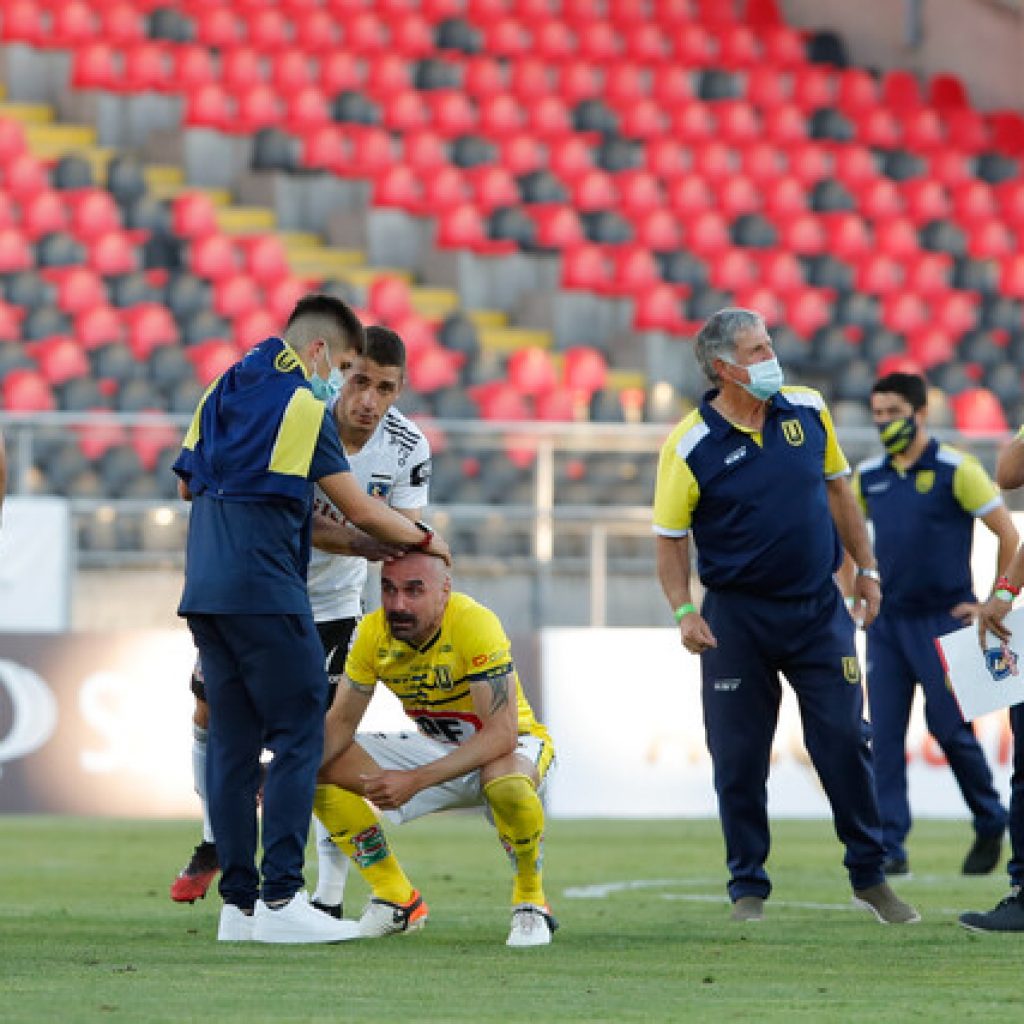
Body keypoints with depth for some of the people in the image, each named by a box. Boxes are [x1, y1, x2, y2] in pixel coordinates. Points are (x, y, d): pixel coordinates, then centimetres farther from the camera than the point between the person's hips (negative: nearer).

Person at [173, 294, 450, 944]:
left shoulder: (221, 393, 14)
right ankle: (280, 897, -12)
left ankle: (238, 902, 7)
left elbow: (187, 484, 25)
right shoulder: (303, 404, -8)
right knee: (298, 738, -5)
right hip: (265, 591, -8)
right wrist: (424, 539, 10)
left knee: (232, 743, 8)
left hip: (205, 591, 8)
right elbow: (362, 512, -5)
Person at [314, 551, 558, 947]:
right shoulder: (372, 633, -12)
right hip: (435, 748, 6)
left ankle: (530, 902, -13)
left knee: (506, 781, -41)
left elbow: (501, 733, -34)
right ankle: (397, 900, 4)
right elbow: (341, 722, -3)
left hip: (511, 745, -6)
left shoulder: (474, 624, -29)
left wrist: (416, 779, -41)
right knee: (323, 770, -10)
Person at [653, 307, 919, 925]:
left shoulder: (807, 411, 2)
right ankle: (748, 888, 14)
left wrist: (866, 567, 14)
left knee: (846, 741, 1)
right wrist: (684, 611, -14)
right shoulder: (691, 446, -10)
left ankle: (871, 879, 14)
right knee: (740, 757, 1)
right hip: (737, 615, -3)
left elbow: (837, 488, 14)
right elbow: (671, 536, -3)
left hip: (818, 608, 3)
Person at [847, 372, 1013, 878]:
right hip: (886, 623, 5)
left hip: (943, 622, -5)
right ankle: (890, 849, -2)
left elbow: (1008, 535, -6)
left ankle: (991, 824, 20)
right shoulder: (868, 476, 7)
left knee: (949, 727, -3)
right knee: (885, 736, -2)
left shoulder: (955, 470, -9)